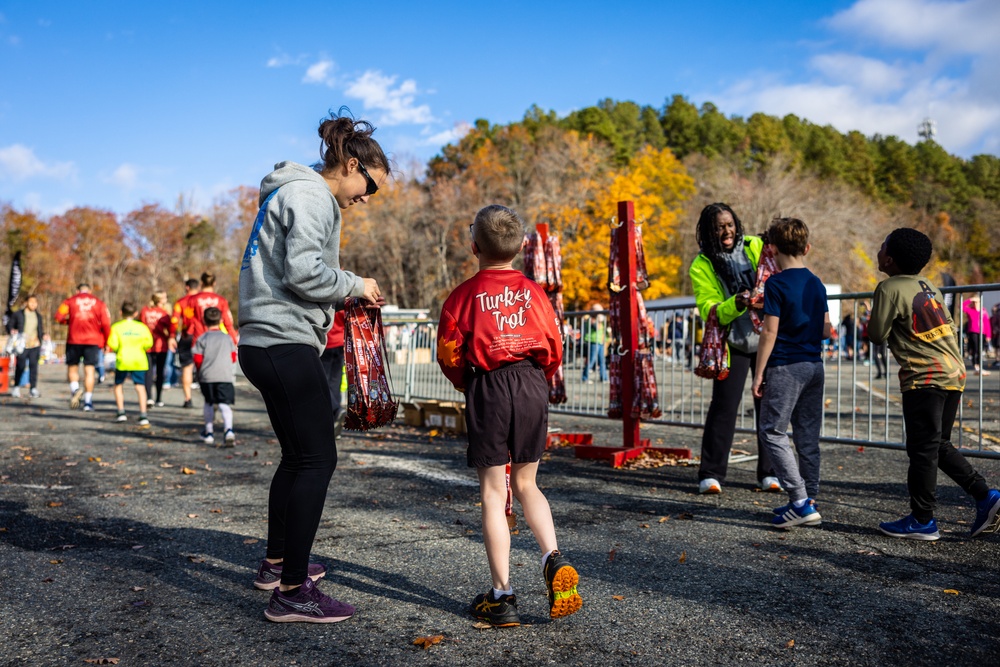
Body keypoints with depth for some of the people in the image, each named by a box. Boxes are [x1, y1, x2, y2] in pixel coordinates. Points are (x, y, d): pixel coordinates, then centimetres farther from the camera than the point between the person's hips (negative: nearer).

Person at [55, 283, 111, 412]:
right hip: (93, 340, 0)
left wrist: (68, 321, 15)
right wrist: (106, 342, 5)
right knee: (89, 370, 1)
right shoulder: (99, 303, 9)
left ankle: (75, 389, -13)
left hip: (74, 340, 0)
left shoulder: (70, 301, 8)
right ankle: (88, 401, 0)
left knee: (72, 367, 13)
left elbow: (59, 317, -5)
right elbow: (106, 324, 0)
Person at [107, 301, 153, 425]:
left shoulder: (116, 326, 0)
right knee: (140, 387, 0)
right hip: (139, 361, 1)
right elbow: (148, 343, -5)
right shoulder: (142, 326, 4)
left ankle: (121, 412, 12)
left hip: (122, 360, -1)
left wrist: (116, 349, 12)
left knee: (118, 385, 17)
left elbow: (112, 344, -9)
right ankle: (143, 415, -9)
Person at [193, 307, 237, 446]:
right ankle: (228, 430, -29)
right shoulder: (228, 338, 7)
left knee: (209, 403, 19)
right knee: (225, 404, -6)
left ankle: (209, 432, 26)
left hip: (207, 377, 0)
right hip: (225, 376, 0)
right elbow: (233, 358, 9)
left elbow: (197, 359, -2)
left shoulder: (202, 339, 2)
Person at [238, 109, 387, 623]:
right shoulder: (310, 195, -9)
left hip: (267, 343, 11)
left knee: (298, 455, 19)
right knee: (318, 459, -9)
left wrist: (348, 294, 12)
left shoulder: (290, 194, 23)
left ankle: (277, 563, 32)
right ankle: (292, 592, -6)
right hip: (286, 344, -11)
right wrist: (356, 286, -6)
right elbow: (304, 272, -21)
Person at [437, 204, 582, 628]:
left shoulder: (464, 295, -1)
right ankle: (554, 559, -1)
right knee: (526, 484, 18)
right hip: (533, 387, 3)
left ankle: (502, 595, 4)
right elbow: (554, 350, 8)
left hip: (487, 388, -3)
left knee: (492, 491, 3)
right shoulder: (533, 292, 6)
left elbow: (448, 354, 1)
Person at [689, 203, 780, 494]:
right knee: (724, 407, -4)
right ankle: (711, 474, 6)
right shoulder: (701, 266, -5)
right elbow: (708, 310, -12)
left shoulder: (756, 247, -1)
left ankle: (770, 473, 20)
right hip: (732, 345, -2)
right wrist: (735, 304, -30)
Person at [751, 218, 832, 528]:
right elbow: (826, 330, 12)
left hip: (785, 366, -7)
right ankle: (808, 500, 18)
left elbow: (770, 332, -14)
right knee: (808, 435, 11)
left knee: (772, 432, -1)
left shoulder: (776, 284, -11)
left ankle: (801, 501, -8)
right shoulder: (816, 284, 9)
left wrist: (758, 374, -9)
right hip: (814, 365, 7)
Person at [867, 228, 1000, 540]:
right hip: (954, 373, 9)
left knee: (922, 450, -1)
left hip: (924, 377, -9)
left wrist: (870, 321, 11)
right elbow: (951, 326, 17)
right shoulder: (928, 286, 14)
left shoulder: (889, 288, -10)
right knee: (939, 445, 19)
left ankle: (922, 520, 7)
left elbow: (878, 334, -8)